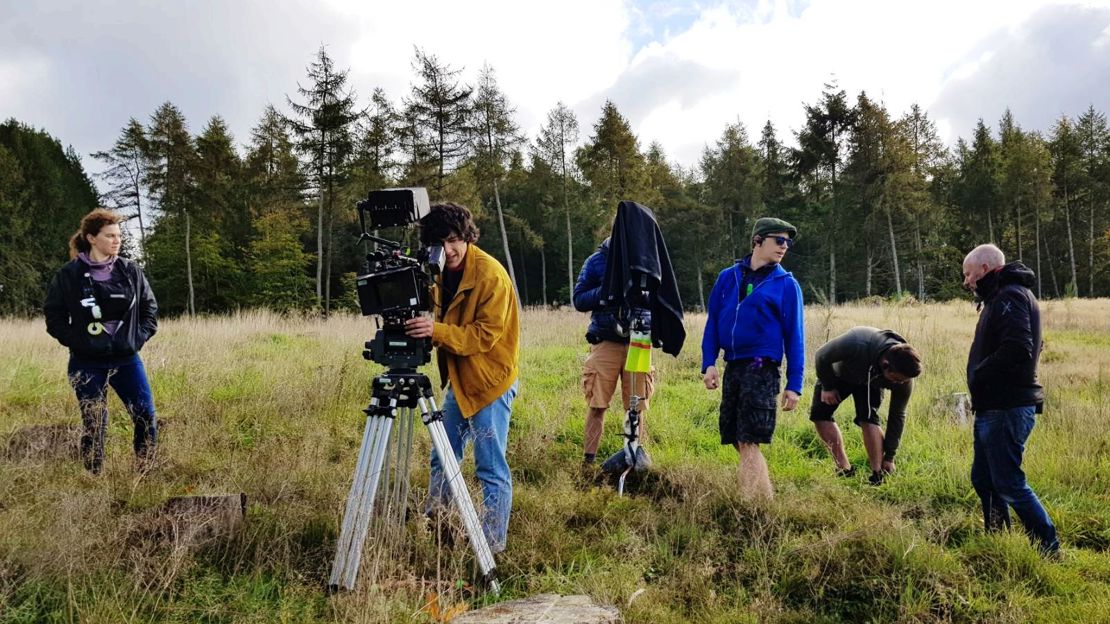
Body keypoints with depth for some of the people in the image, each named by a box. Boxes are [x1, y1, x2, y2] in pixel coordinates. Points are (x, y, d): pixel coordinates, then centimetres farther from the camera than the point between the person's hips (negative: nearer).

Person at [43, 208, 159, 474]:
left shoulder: (131, 271, 2)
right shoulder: (69, 275, -5)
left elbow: (150, 306, 12)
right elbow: (53, 315, 3)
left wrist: (140, 336, 1)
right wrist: (75, 341, -7)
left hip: (127, 360, 2)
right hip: (87, 365, -2)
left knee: (146, 417, -3)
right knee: (94, 426, 5)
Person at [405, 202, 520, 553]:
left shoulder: (491, 275, -18)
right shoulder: (444, 272, 7)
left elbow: (487, 335, -21)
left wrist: (438, 331, -31)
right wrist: (430, 330, -3)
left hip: (490, 382, -9)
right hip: (459, 380, 9)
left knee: (491, 469, -3)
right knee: (442, 461, 16)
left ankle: (493, 545, 8)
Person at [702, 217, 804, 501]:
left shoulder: (786, 284, 1)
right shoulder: (728, 277, 10)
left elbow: (795, 336, 0)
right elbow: (713, 321, 11)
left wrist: (794, 385, -3)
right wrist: (709, 363, 0)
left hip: (762, 369, -4)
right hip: (732, 367, 4)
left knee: (748, 443, -8)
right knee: (739, 441, 10)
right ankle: (762, 495, 26)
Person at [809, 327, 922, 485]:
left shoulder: (904, 378, -34)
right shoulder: (855, 344, -48)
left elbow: (897, 416, -20)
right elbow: (822, 356, -26)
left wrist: (889, 456, -16)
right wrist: (827, 387, -15)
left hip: (870, 383, 0)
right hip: (838, 374, 0)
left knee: (869, 418, -23)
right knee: (819, 413, -10)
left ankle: (878, 475, -16)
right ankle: (844, 469, -3)